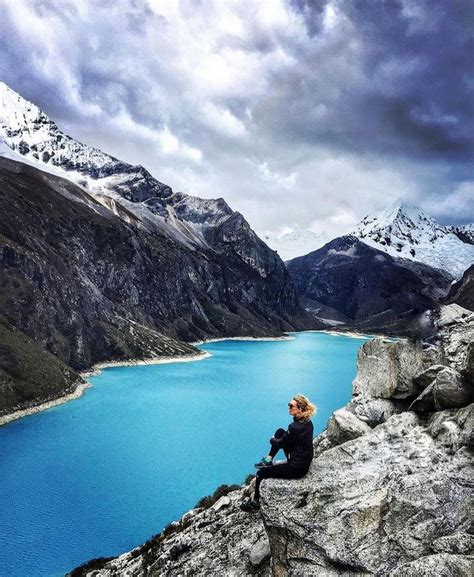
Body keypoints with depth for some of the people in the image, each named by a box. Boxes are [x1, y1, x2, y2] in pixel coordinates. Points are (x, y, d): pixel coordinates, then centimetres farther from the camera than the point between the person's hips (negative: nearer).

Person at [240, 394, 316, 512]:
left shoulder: (295, 427, -29)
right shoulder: (307, 422, -4)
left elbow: (280, 443, -13)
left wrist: (272, 440, 7)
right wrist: (276, 439, 12)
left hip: (296, 468, -9)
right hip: (305, 460, 9)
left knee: (261, 473, 7)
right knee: (280, 432, 15)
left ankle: (255, 502, 25)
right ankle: (269, 459, 25)